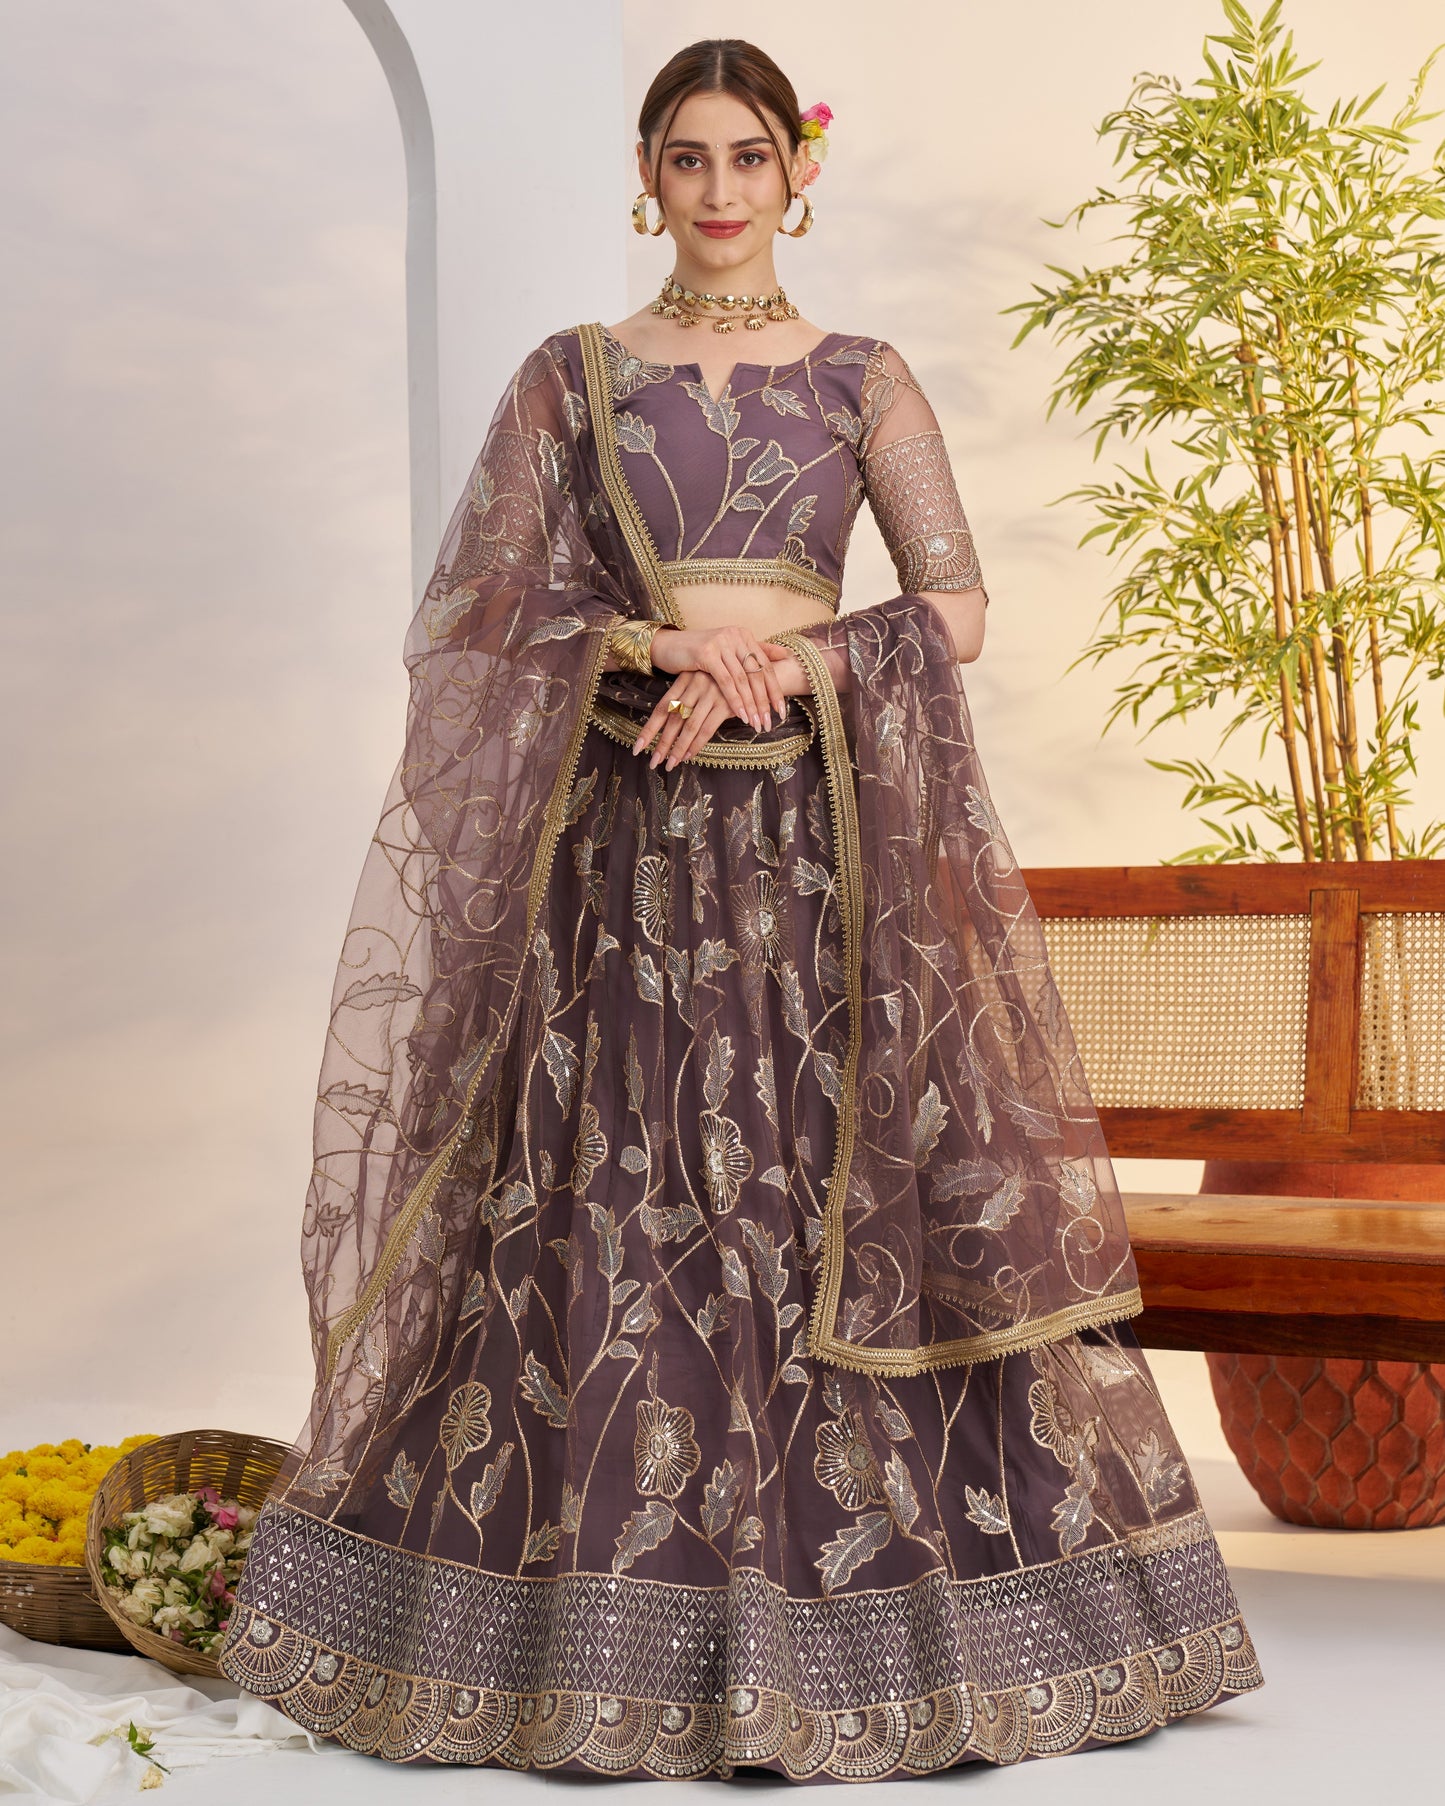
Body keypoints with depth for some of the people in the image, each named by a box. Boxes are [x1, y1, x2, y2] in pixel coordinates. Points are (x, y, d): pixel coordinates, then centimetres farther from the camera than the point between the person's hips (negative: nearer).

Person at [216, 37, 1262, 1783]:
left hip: (827, 845, 0)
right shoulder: (568, 376, 10)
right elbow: (480, 609, 3)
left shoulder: (863, 379, 10)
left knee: (846, 1208, -4)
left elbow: (956, 608, 0)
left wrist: (775, 657, -12)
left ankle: (861, 1628, 4)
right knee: (607, 1220, -3)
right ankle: (599, 1643, 5)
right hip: (624, 843, 0)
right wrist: (650, 650, -11)